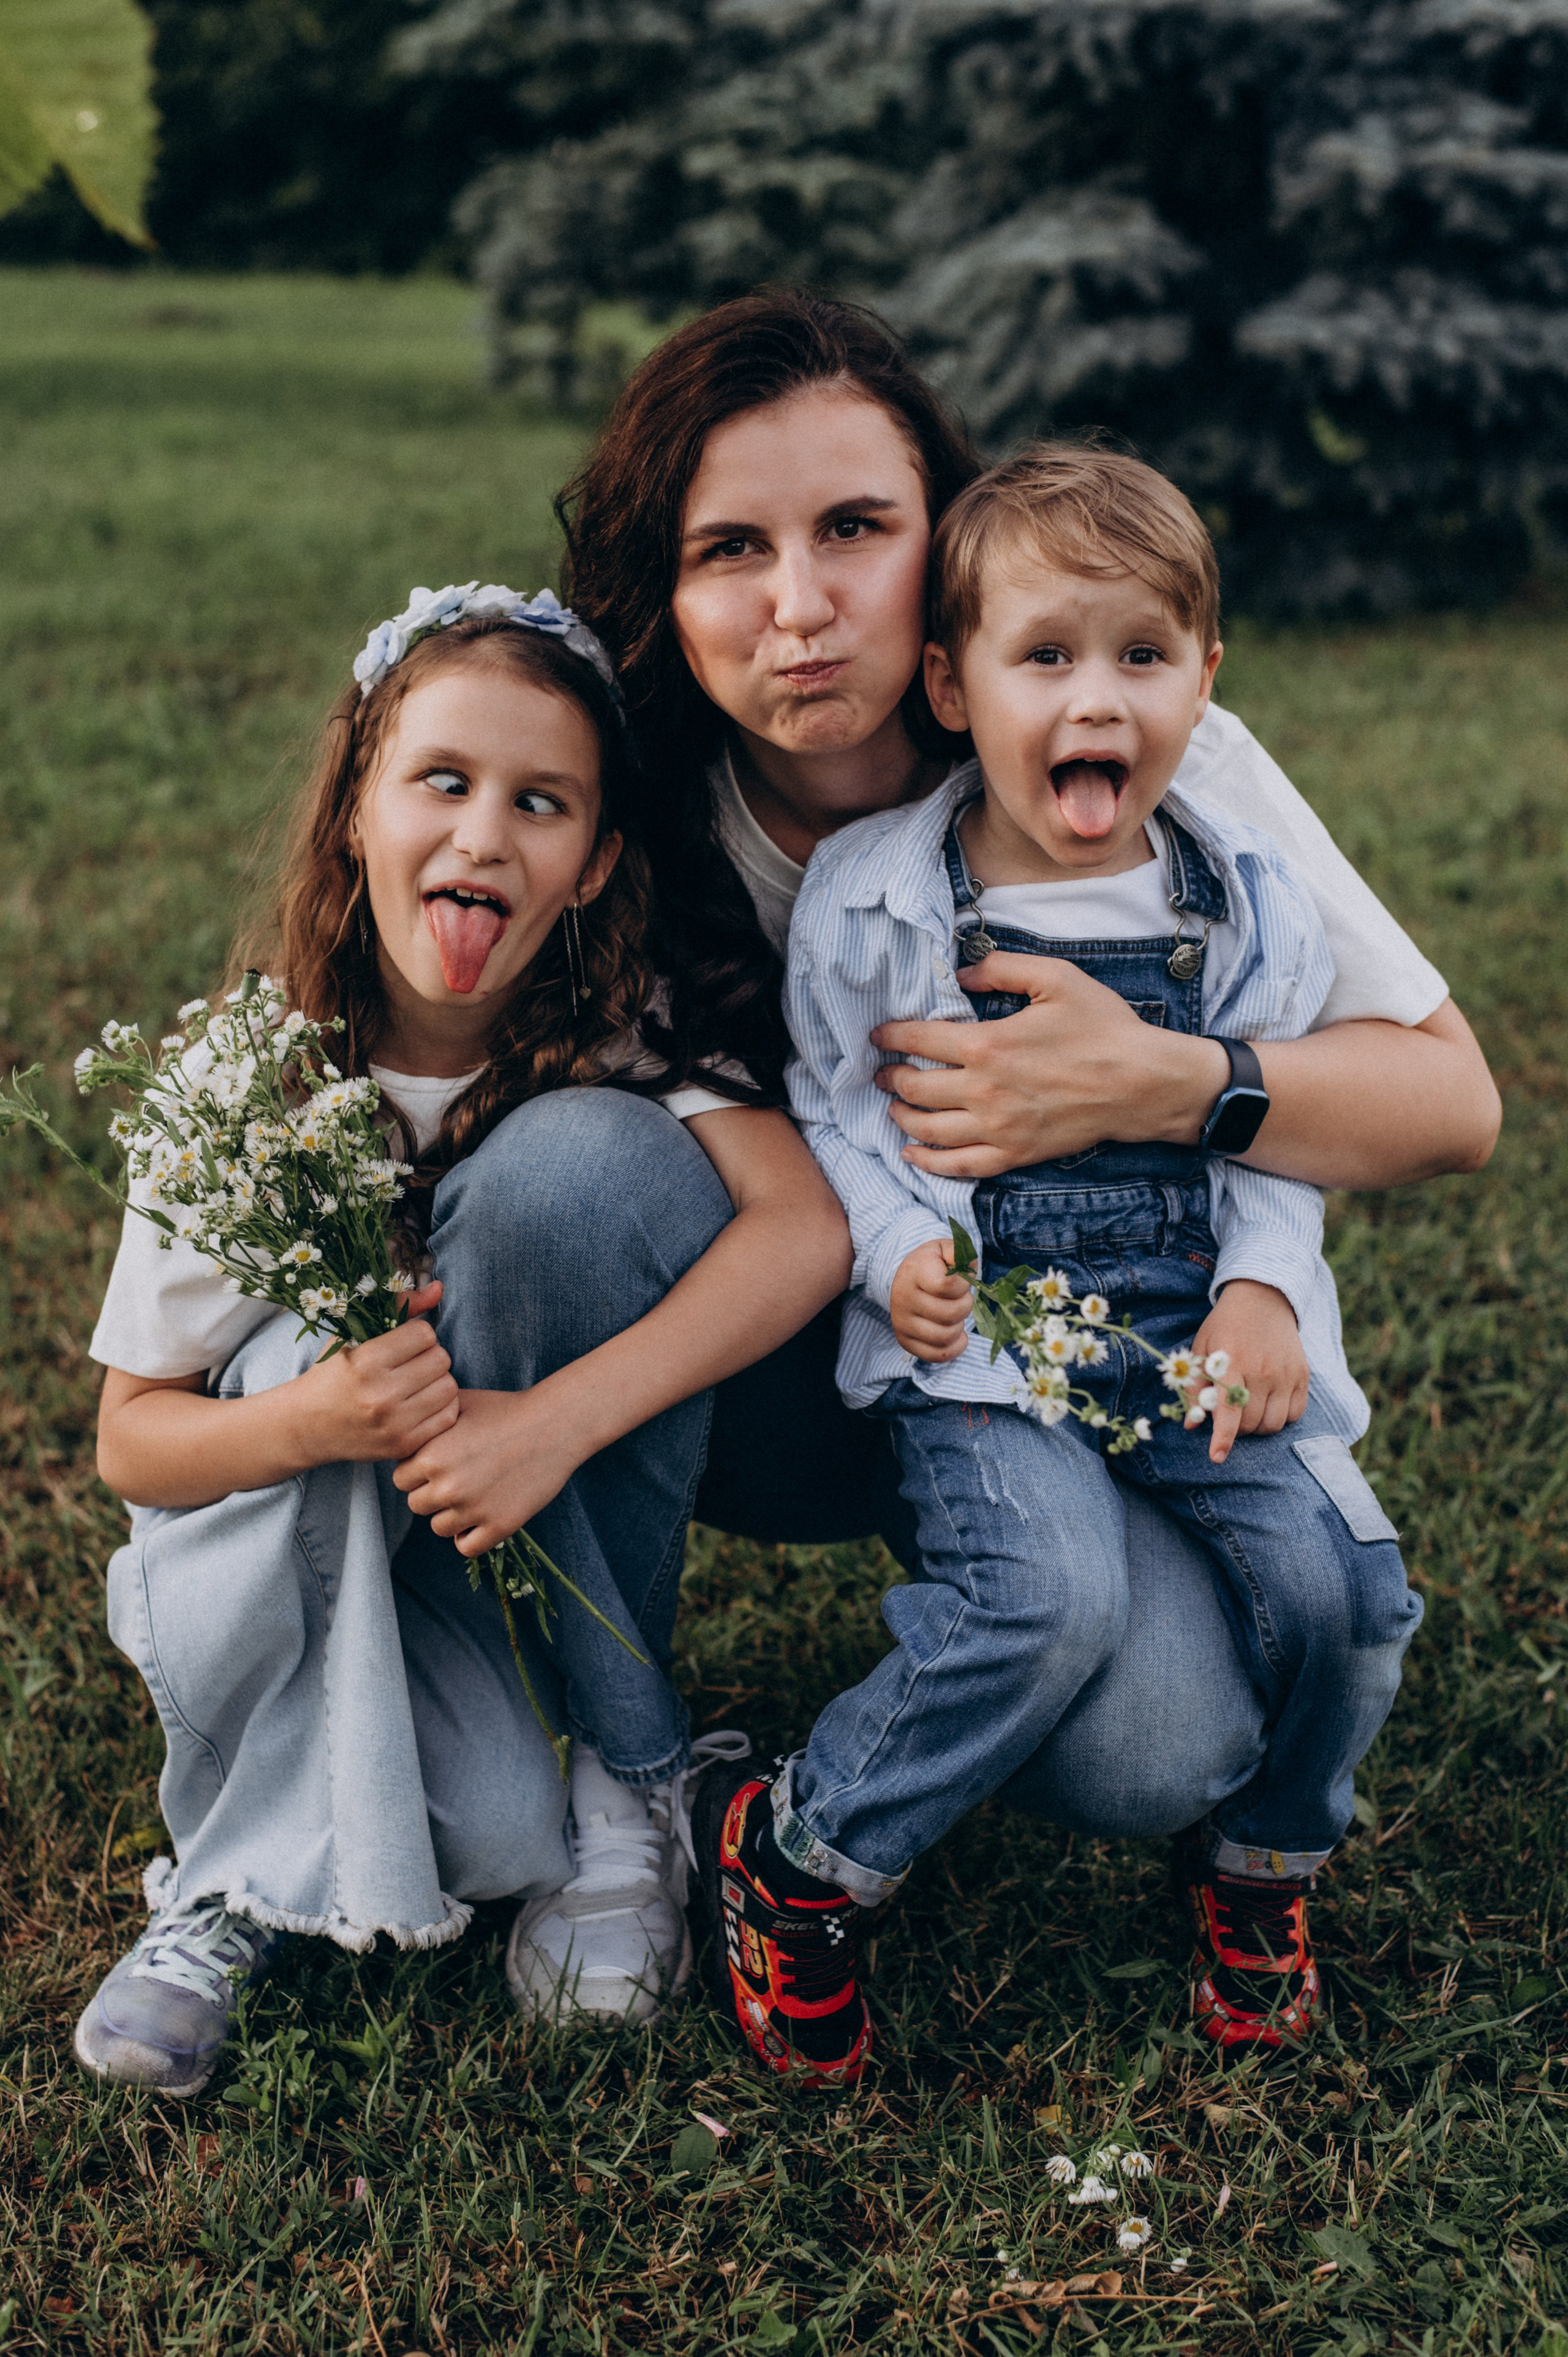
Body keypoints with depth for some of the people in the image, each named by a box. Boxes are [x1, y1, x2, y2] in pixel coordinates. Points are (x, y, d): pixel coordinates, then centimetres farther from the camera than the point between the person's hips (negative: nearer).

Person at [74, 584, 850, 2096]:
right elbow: (131, 1440, -12)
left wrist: (555, 1421, -39)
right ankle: (238, 1875, -4)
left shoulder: (615, 1031, -16)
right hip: (310, 1540, -1)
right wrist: (317, 1419, -34)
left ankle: (627, 1773, -13)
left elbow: (808, 1227, -31)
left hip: (564, 1527, 1)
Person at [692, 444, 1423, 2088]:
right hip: (984, 1338, -3)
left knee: (1340, 1583, -14)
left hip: (1201, 1331, 4)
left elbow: (1280, 1129, 13)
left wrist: (1264, 1285, -3)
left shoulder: (1246, 906, 5)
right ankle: (789, 1860, -3)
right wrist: (894, 1246, -10)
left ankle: (1262, 1859, 18)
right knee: (1052, 1597, -27)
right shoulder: (869, 899, -2)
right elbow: (832, 1105, 6)